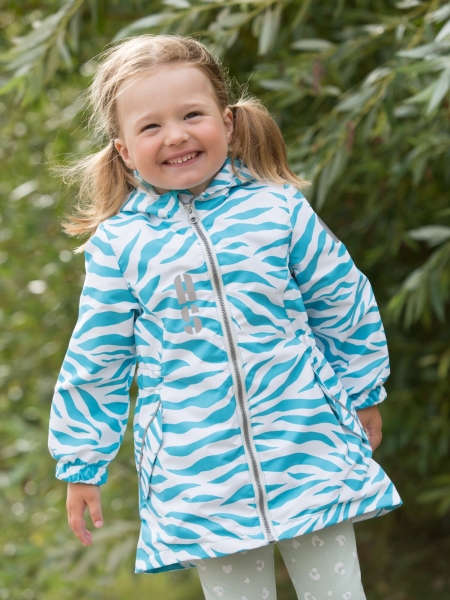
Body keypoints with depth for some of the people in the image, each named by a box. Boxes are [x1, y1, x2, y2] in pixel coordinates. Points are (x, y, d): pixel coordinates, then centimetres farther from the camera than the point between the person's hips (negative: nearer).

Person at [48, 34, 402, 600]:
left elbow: (345, 308, 11)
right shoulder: (119, 244, 0)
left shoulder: (278, 210, 0)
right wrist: (82, 466, 10)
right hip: (198, 480, 0)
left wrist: (363, 397, 18)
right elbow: (95, 363, 7)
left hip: (309, 450, 0)